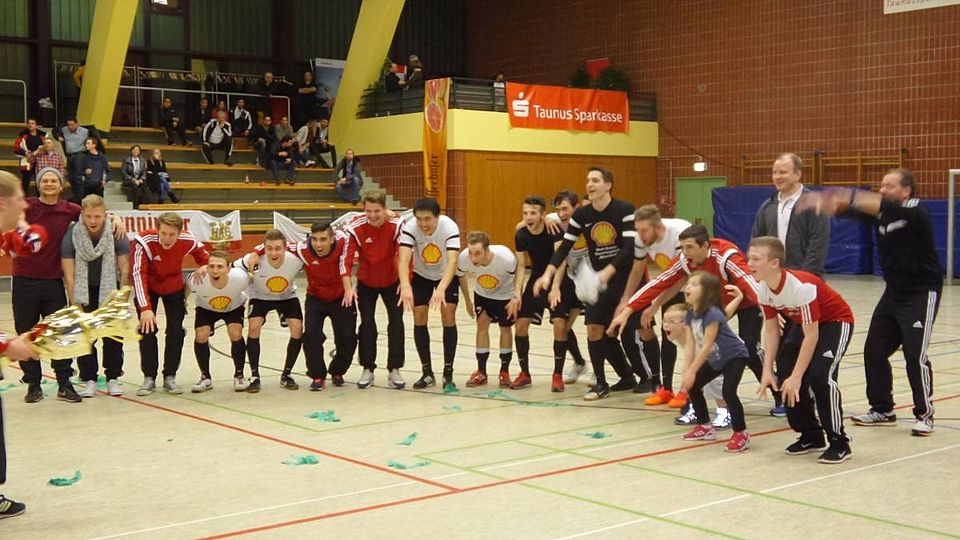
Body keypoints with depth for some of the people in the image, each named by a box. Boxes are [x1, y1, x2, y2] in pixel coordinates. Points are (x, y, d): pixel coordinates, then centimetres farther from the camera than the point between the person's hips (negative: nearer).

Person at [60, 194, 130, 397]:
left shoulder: (116, 234, -20)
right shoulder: (71, 235, -21)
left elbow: (124, 270, -14)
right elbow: (69, 274, -18)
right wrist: (75, 305, -19)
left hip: (109, 289, 0)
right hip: (83, 290, 0)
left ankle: (113, 378, 13)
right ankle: (89, 380, 7)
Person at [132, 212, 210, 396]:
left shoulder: (188, 240, -26)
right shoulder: (144, 241, -35)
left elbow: (203, 255, -1)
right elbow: (139, 274, -36)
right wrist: (145, 308, -41)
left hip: (174, 287, 2)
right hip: (148, 287, -2)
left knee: (176, 331, -3)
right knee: (147, 329, -8)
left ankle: (170, 377, 11)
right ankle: (149, 378, 5)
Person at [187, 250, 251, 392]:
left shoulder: (240, 278, -38)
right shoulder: (197, 281, -39)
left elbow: (253, 279, -13)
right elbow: (186, 287, -14)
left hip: (234, 307, 0)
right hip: (206, 308, 1)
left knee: (236, 334, -20)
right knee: (200, 335, -17)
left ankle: (239, 376, 2)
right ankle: (205, 377, 5)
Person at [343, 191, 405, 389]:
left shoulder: (396, 225, -23)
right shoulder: (356, 227, -24)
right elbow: (347, 257, -23)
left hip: (392, 281, 0)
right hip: (366, 283, 0)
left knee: (396, 322, -4)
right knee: (367, 323, -2)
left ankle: (394, 370, 5)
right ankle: (367, 370, 9)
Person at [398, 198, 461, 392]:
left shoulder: (449, 227, -34)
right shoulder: (409, 227, -30)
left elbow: (452, 262, -43)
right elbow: (403, 258, -41)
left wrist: (441, 288, -60)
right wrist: (405, 285, -59)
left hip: (446, 276, -1)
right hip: (421, 276, 1)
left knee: (448, 317, -12)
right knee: (419, 318, -5)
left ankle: (448, 375, -4)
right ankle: (427, 373, 8)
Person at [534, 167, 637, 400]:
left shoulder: (625, 210, -14)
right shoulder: (581, 214, -1)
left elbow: (630, 248, -22)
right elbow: (564, 247, -1)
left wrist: (607, 272, -35)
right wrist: (548, 274, -16)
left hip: (626, 278, -4)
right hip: (598, 280, 4)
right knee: (595, 329, -4)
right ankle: (601, 383, 12)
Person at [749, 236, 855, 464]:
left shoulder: (802, 286, -36)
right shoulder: (764, 290, -14)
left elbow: (811, 336, -31)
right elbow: (771, 330, -4)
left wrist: (796, 377, -30)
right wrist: (767, 370, -12)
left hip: (836, 322, -7)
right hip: (805, 325, 8)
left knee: (819, 375, -25)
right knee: (784, 375, -4)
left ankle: (839, 443, -10)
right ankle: (811, 436, 15)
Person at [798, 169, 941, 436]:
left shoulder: (916, 212, -17)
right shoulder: (880, 211, 2)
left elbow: (887, 208, -38)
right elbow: (852, 208, -13)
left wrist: (848, 198, -51)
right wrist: (826, 201, -35)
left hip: (921, 293, -7)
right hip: (894, 291, 7)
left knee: (915, 355, -10)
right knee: (874, 351, 6)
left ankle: (924, 415, 6)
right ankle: (882, 410, 20)